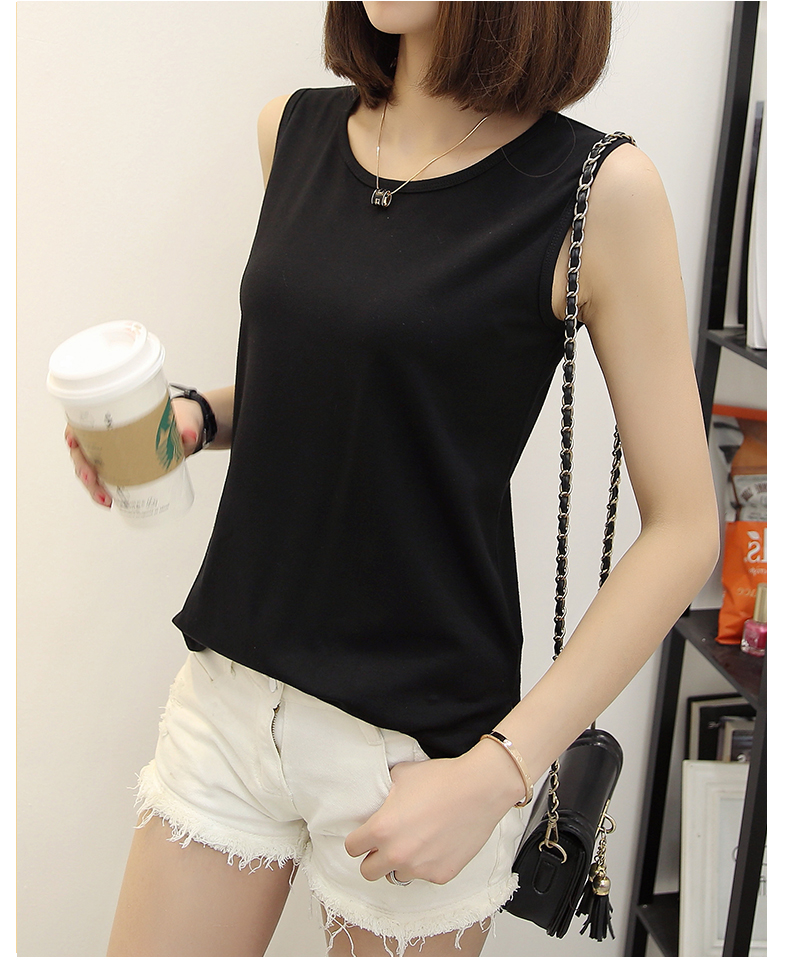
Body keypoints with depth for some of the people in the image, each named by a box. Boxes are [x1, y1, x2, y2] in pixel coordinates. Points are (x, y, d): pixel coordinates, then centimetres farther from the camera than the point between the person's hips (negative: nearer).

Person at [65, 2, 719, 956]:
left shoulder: (599, 188, -13)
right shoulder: (294, 130, 4)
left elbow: (683, 528, -11)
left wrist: (497, 770, -16)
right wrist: (196, 417, -2)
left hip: (420, 731, -4)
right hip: (232, 688, 5)